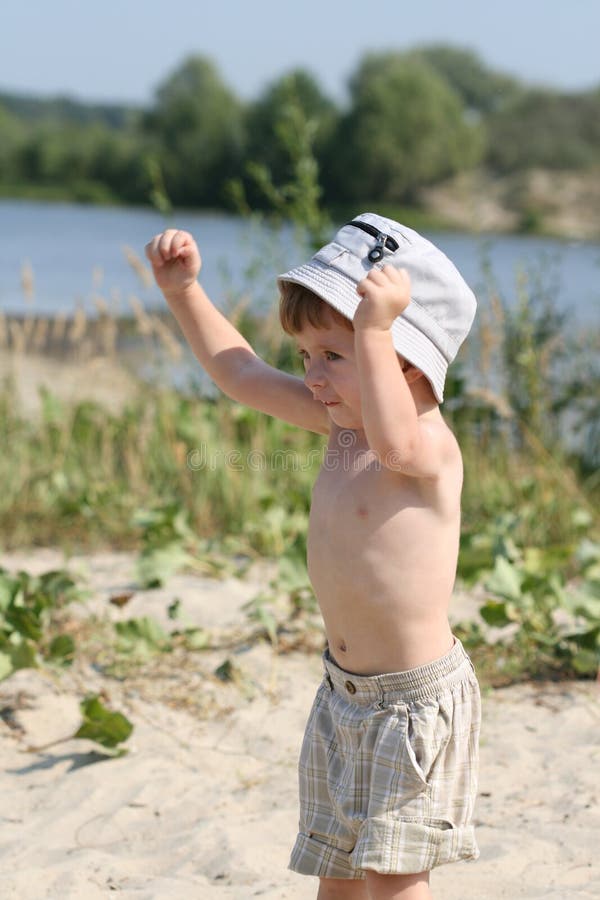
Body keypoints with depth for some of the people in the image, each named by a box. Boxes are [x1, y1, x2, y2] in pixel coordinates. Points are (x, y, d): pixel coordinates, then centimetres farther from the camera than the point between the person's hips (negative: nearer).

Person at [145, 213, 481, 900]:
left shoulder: (431, 445, -21)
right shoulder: (341, 423, 4)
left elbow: (394, 442, -47)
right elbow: (243, 373, 13)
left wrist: (374, 328, -51)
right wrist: (183, 290, 9)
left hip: (415, 696, -9)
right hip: (344, 691, 9)